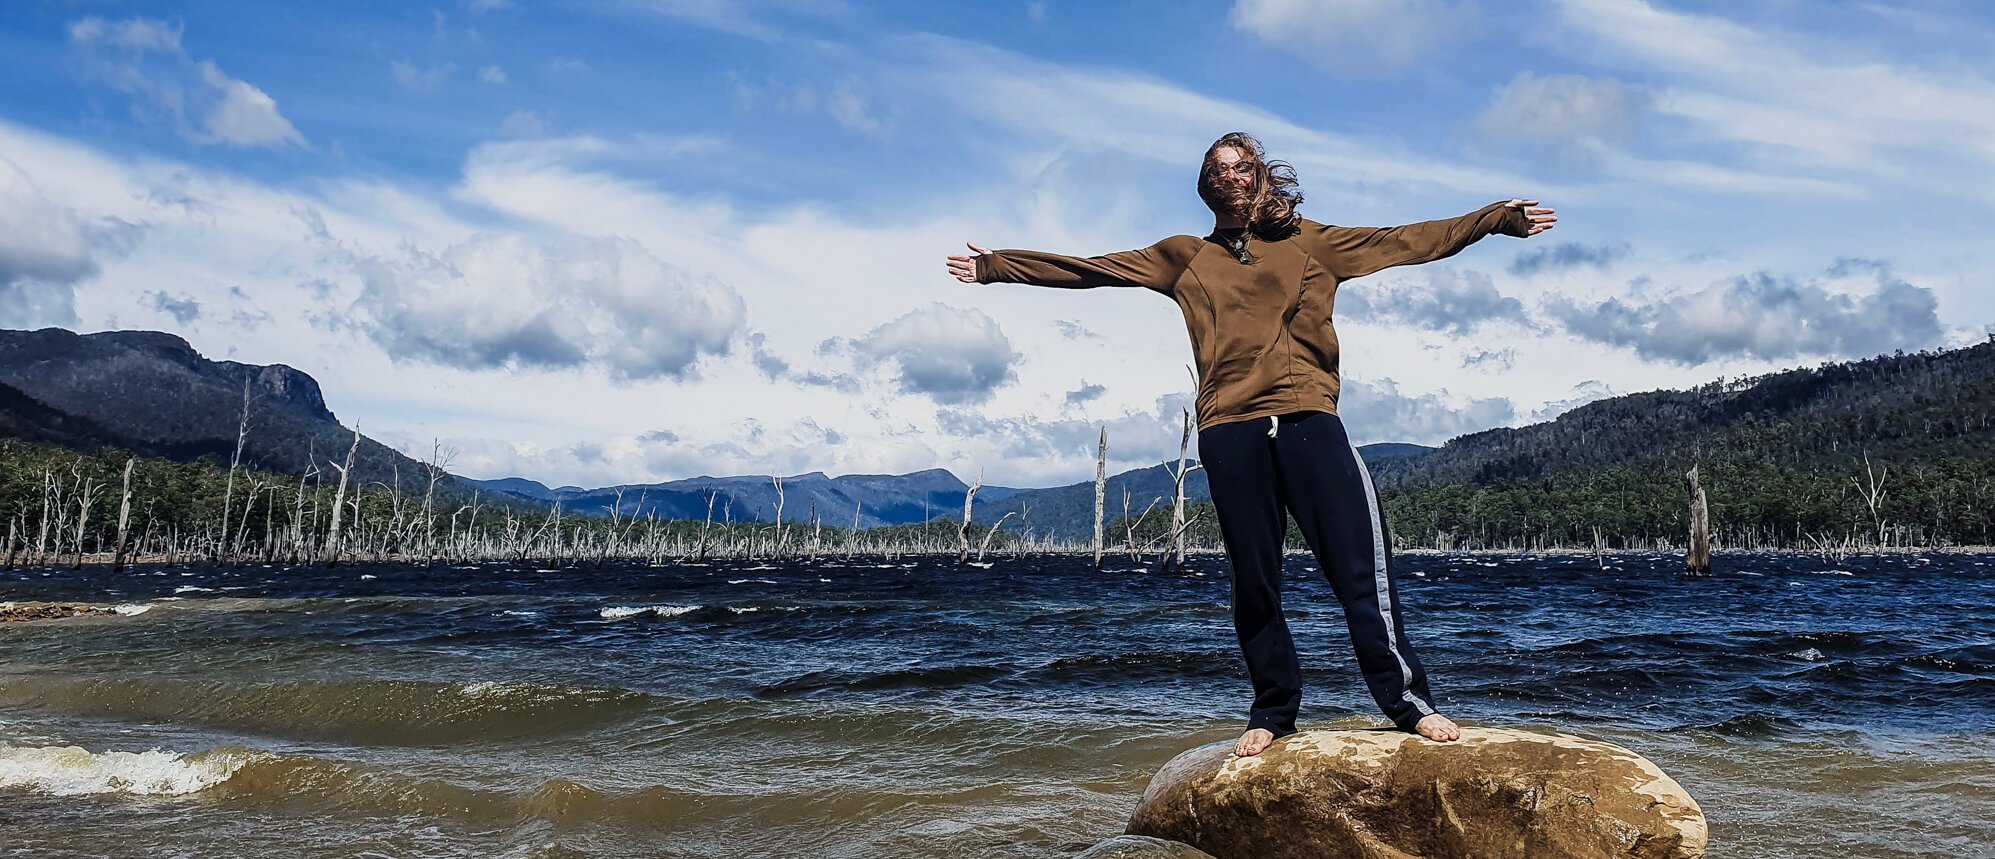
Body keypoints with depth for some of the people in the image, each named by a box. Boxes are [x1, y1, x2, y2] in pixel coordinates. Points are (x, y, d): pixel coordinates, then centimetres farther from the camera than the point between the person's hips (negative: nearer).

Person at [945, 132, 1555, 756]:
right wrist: (996, 266, 16)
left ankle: (1407, 699, 1)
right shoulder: (1186, 257, 19)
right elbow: (1085, 269, 18)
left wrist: (1499, 217, 9)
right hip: (1229, 430, 1)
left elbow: (1407, 241, 15)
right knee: (1254, 581, 5)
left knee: (1360, 562, -8)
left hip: (1307, 419, -1)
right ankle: (1274, 709, 18)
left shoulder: (1311, 242, 17)